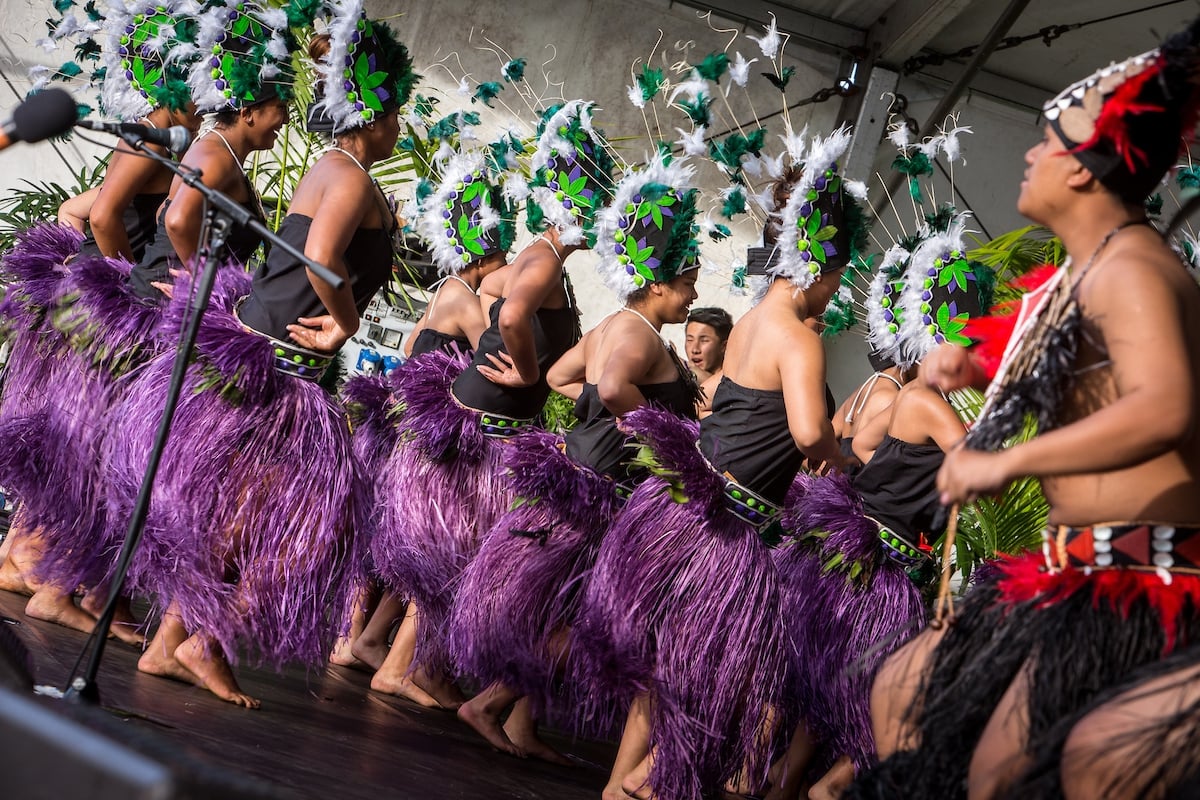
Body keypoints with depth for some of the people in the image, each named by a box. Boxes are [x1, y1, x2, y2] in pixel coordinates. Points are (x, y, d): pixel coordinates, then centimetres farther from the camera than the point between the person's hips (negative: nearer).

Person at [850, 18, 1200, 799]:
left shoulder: (1127, 266, -16)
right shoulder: (1088, 272, 15)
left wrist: (1004, 462, -28)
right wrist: (978, 369, 18)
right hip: (1081, 574, 11)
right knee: (902, 689, 15)